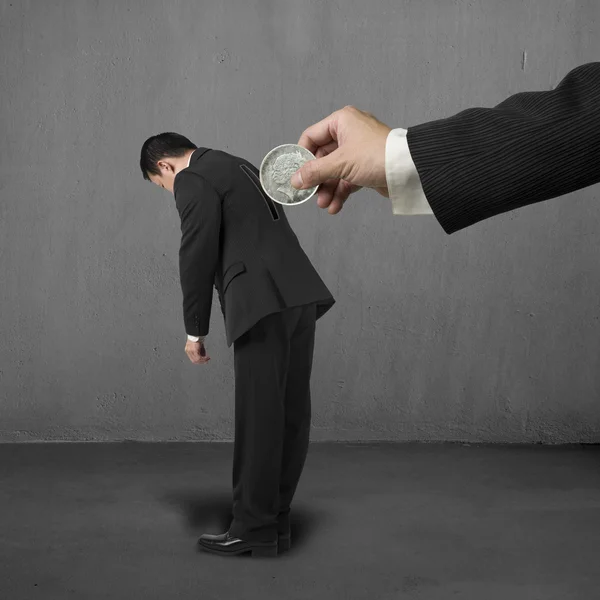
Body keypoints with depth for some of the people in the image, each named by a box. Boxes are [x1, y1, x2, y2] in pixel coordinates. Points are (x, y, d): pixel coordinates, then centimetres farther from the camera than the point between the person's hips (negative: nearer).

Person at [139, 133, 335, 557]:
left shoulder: (192, 179, 0)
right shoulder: (240, 169, 28)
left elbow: (198, 256, -7)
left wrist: (195, 330, 1)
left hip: (265, 305, -9)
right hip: (299, 298, 9)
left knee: (258, 420, -3)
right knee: (289, 417, 9)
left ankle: (254, 530, 3)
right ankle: (275, 523, 16)